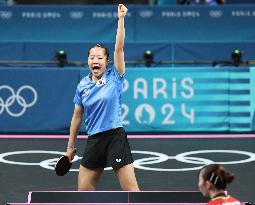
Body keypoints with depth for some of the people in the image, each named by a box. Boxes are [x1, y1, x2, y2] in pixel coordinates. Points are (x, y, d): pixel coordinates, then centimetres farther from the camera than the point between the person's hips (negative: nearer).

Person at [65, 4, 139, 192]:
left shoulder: (114, 78, -3)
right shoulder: (83, 86, 8)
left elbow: (119, 48, -14)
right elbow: (77, 117, 15)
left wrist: (121, 18, -21)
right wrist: (70, 146, 17)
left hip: (115, 137, -4)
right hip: (94, 141, 4)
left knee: (130, 189, -8)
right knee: (83, 191, 7)